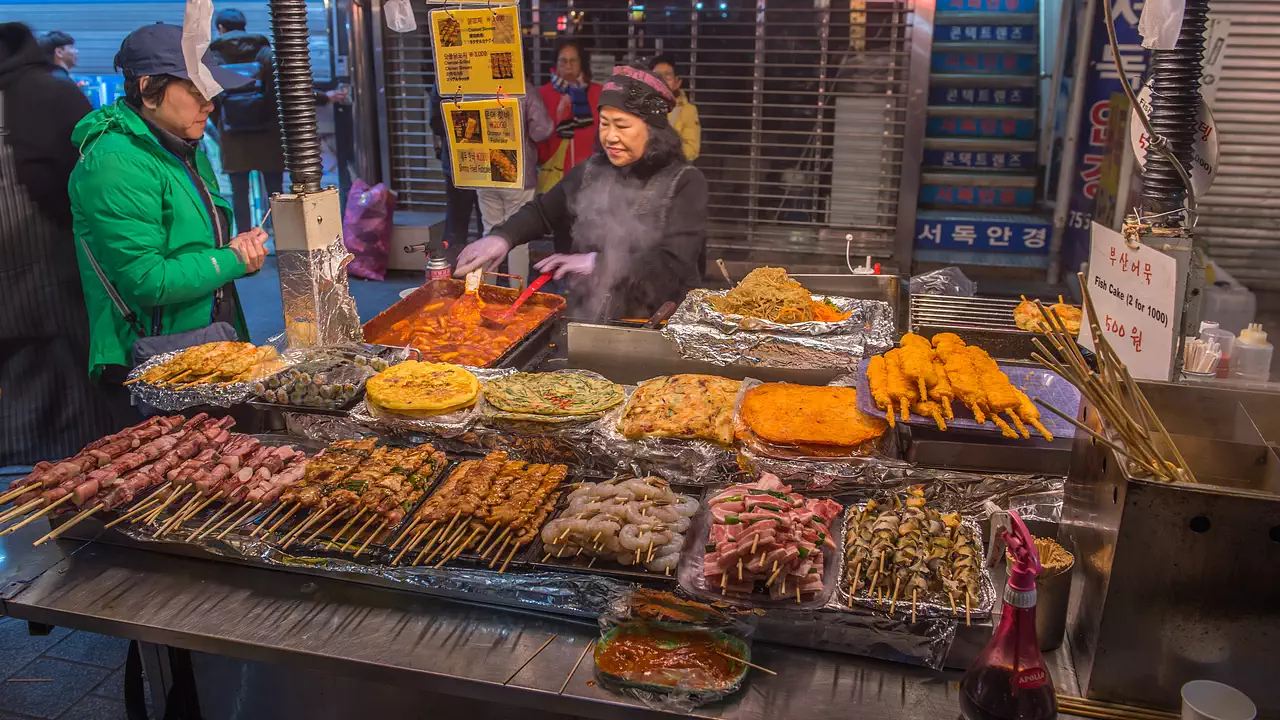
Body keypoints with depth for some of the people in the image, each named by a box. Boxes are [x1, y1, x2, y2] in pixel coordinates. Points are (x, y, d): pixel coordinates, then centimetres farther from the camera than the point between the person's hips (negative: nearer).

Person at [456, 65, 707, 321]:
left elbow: (674, 263, -17)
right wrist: (502, 237, -7)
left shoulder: (685, 182, -9)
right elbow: (542, 212, 12)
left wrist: (597, 263, -19)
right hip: (588, 315, 4)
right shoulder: (591, 170, 6)